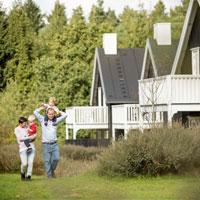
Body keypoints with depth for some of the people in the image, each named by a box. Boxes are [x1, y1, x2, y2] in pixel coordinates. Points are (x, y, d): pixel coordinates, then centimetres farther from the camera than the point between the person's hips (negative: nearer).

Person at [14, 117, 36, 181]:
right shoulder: (17, 129, 2)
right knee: (24, 163, -12)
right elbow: (20, 138, -11)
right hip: (23, 148, -4)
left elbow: (35, 134, 19)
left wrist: (33, 136, -3)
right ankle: (23, 173, 16)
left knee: (30, 163, -5)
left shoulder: (27, 127, 13)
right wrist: (29, 137, -12)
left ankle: (28, 176, 0)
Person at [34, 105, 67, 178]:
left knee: (56, 159, -7)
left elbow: (65, 115, 2)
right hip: (46, 145, -2)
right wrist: (43, 108, 7)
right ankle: (49, 175, 7)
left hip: (54, 144, 2)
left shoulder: (55, 120, 7)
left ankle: (52, 170, 18)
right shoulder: (43, 120, 1)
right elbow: (35, 112, -6)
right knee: (47, 161, -1)